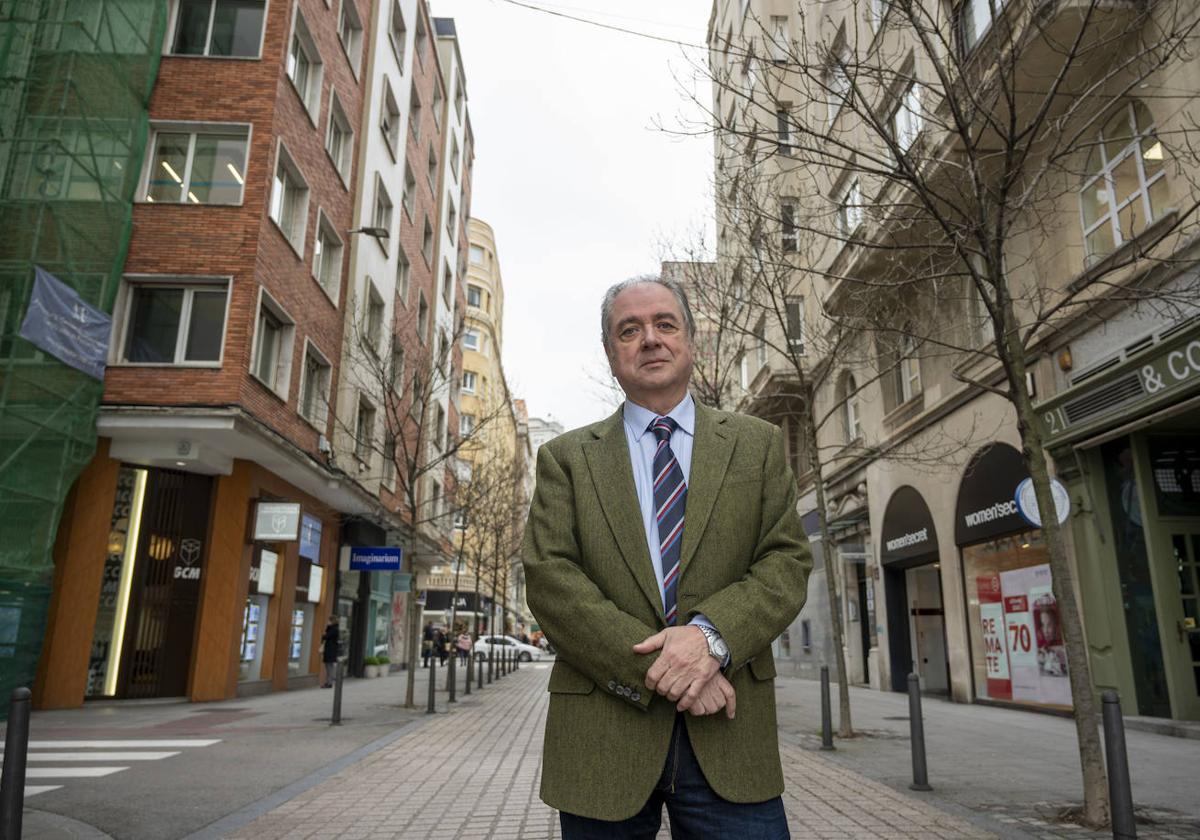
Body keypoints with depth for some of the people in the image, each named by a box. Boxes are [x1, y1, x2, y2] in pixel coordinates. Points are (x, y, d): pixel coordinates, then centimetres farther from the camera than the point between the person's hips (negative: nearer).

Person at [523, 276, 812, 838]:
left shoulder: (757, 445, 9)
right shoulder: (566, 457, 6)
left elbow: (788, 562, 1)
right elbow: (548, 579, -5)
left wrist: (712, 634, -17)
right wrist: (654, 667, -15)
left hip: (729, 735, 1)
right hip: (602, 739, 0)